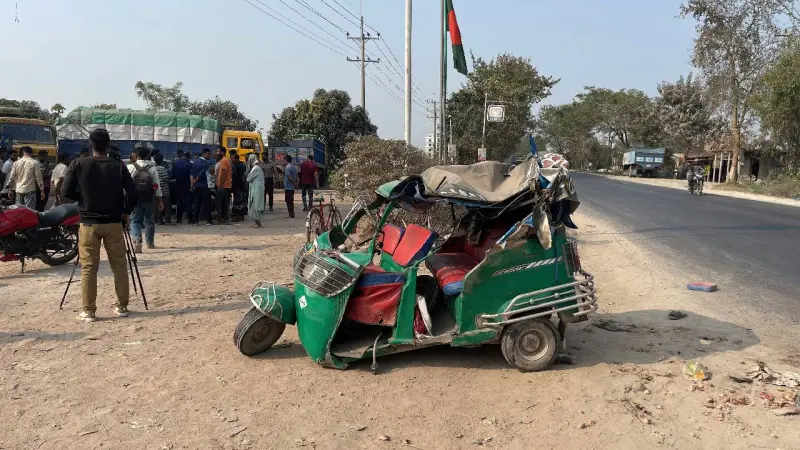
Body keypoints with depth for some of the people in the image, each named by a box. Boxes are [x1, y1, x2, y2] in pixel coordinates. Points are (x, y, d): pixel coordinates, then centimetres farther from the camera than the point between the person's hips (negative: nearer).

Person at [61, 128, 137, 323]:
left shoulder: (79, 164, -3)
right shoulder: (118, 166, -1)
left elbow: (66, 192, -4)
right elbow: (132, 194, -5)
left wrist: (83, 197, 14)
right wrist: (125, 212, 9)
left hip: (89, 223, -1)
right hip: (114, 222, 1)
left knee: (88, 267, 4)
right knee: (119, 265, 9)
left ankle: (88, 311, 6)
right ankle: (122, 306, 15)